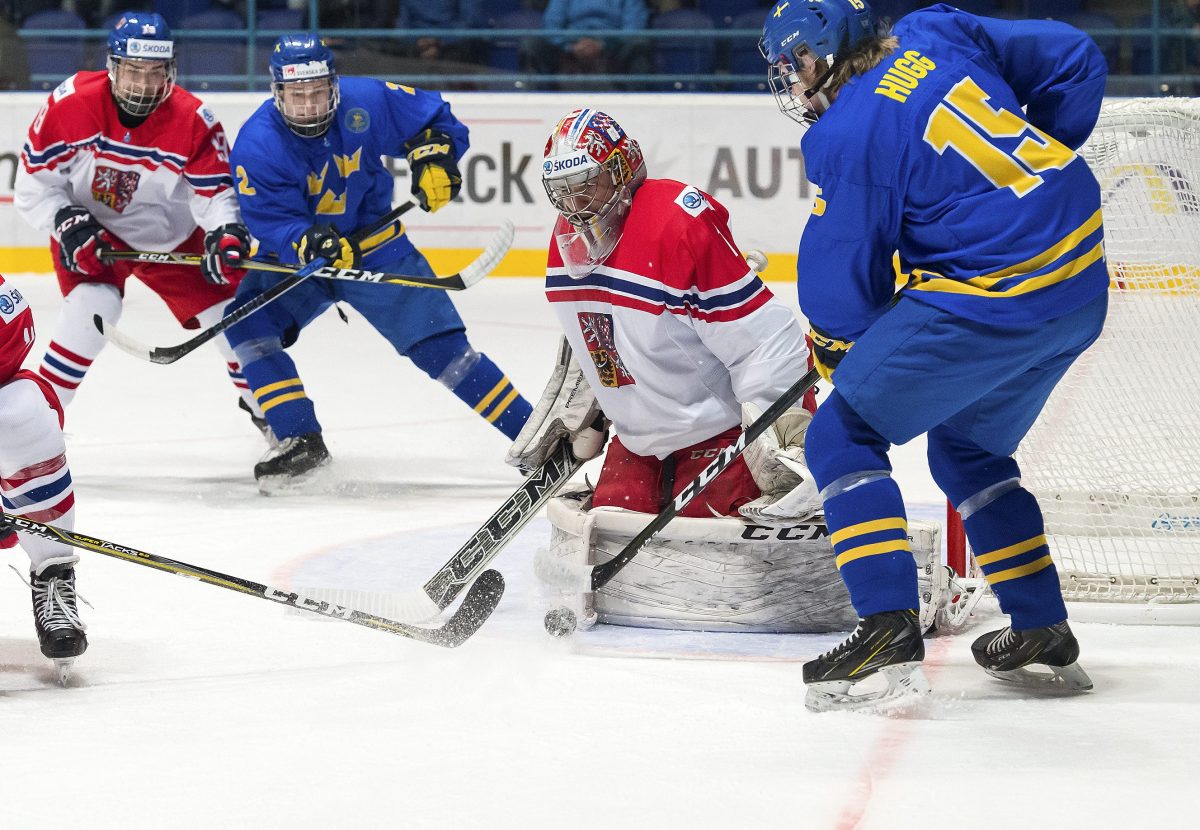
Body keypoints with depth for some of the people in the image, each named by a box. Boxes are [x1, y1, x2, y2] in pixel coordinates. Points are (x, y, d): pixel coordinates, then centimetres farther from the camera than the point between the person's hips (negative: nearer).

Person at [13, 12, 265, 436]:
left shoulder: (194, 122, -22)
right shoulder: (70, 104, -24)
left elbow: (215, 191, -18)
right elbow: (33, 183, -15)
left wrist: (225, 232, -37)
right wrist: (69, 225, -28)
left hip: (172, 237, 2)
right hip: (92, 231, -2)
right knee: (93, 306, -29)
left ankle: (261, 404, 33)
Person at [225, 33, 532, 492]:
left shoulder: (366, 102, -18)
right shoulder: (257, 146, -23)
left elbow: (435, 118, -2)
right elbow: (274, 224, -27)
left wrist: (434, 158, -20)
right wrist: (310, 244, -46)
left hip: (375, 246, 0)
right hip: (296, 259, 0)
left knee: (441, 346, -6)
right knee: (249, 325, -22)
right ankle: (301, 441, -17)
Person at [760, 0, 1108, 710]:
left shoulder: (846, 136, -11)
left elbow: (841, 283, -7)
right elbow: (1075, 60, 16)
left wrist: (838, 350, 14)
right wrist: (1041, 162, 24)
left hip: (997, 299, -8)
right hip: (1084, 286, 8)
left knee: (844, 436, 1)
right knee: (966, 446, 27)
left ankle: (890, 629, -12)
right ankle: (1043, 636, 28)